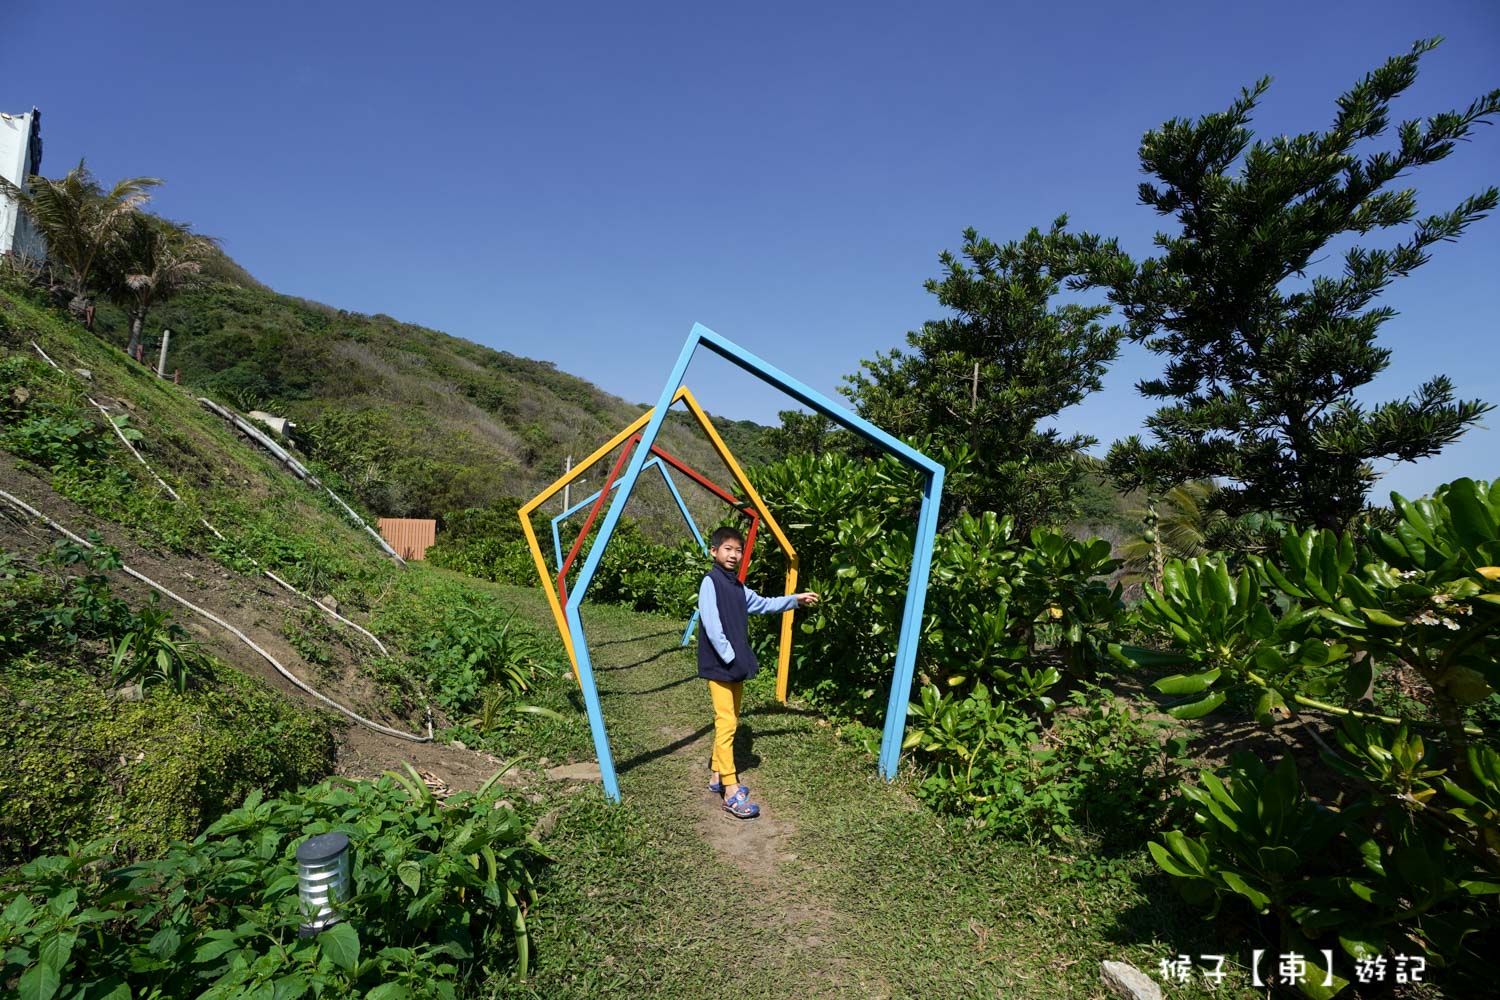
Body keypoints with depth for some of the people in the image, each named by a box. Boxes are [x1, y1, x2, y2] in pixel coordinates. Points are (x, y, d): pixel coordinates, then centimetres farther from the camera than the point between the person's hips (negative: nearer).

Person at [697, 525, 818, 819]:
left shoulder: (737, 586, 13)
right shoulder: (711, 582, -13)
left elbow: (763, 604, 26)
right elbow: (712, 626, -19)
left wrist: (795, 599, 22)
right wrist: (730, 658, -19)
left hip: (735, 665, 9)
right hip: (719, 665, -9)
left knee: (730, 721, 15)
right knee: (726, 723, -9)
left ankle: (717, 775, 28)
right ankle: (732, 793, -6)